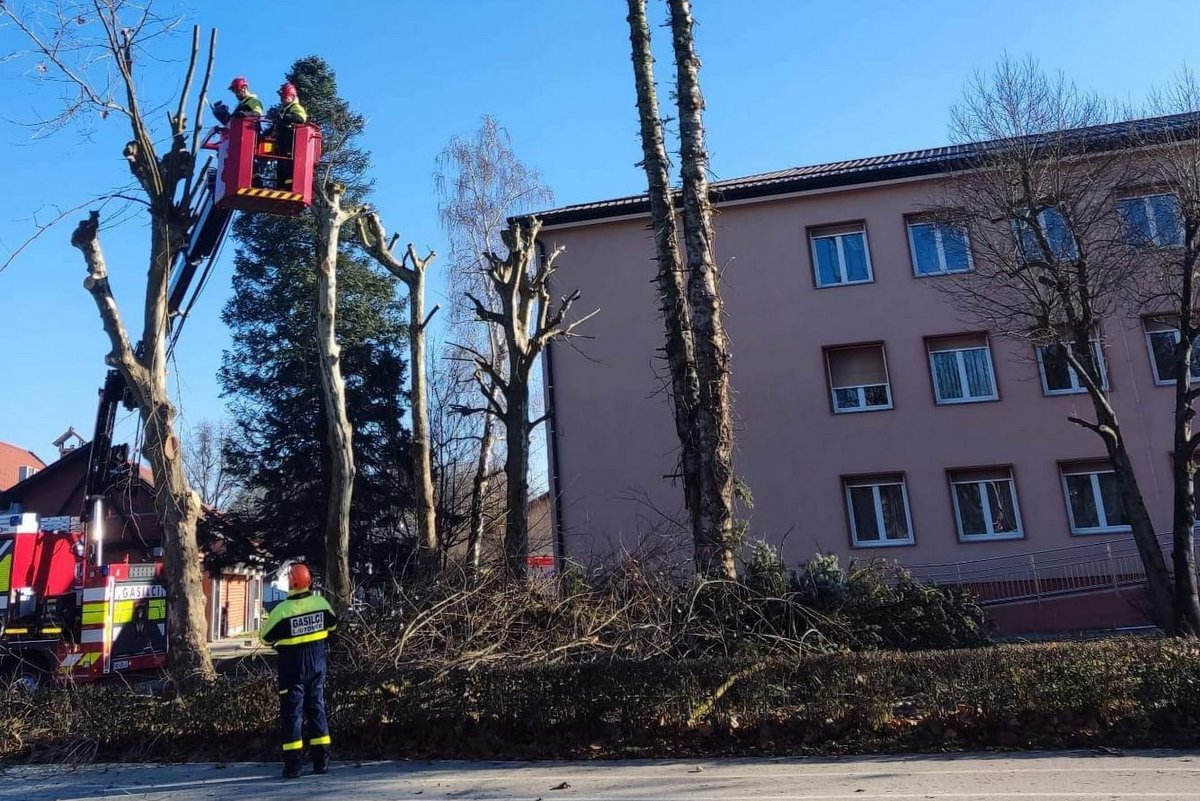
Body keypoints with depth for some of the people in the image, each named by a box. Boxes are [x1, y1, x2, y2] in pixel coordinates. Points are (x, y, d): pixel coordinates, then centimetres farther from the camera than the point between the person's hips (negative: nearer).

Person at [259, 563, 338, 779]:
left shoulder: (282, 610, -18)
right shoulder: (321, 603, -6)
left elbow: (266, 637, -5)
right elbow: (332, 625, 12)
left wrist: (279, 642, 15)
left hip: (292, 666, -4)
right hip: (317, 663, 4)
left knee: (291, 712, 4)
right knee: (316, 708, 13)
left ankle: (292, 765, 5)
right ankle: (321, 761, 16)